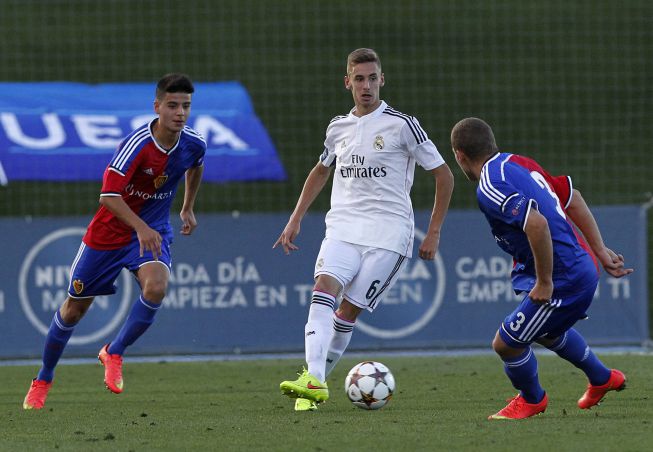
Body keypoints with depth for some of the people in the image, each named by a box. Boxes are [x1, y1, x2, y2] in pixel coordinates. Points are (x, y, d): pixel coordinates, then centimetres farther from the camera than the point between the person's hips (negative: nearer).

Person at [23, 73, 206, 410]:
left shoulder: (193, 144, -9)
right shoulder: (138, 144, -27)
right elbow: (108, 195, -32)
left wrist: (188, 208, 23)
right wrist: (141, 227, -43)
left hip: (153, 230, 3)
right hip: (110, 230, -3)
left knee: (156, 286, -29)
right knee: (75, 306, 8)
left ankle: (114, 353, -6)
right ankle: (43, 380, 30)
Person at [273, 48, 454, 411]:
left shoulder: (402, 125, -3)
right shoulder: (338, 128, 13)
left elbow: (443, 175, 1)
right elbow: (322, 170, 32)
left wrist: (434, 233, -1)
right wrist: (296, 219, 25)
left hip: (388, 234, -4)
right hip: (343, 227, 4)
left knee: (349, 310, -10)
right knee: (324, 287, -21)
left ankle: (318, 381, 3)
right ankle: (314, 380, -32)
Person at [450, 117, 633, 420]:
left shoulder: (489, 189, -21)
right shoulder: (517, 163, 8)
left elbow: (537, 224, -35)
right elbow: (572, 199, 14)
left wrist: (544, 282, -24)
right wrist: (600, 251, 17)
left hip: (565, 280, -10)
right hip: (583, 267, 10)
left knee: (506, 343, 2)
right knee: (546, 331, 34)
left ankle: (531, 399, 29)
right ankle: (601, 379, 54)